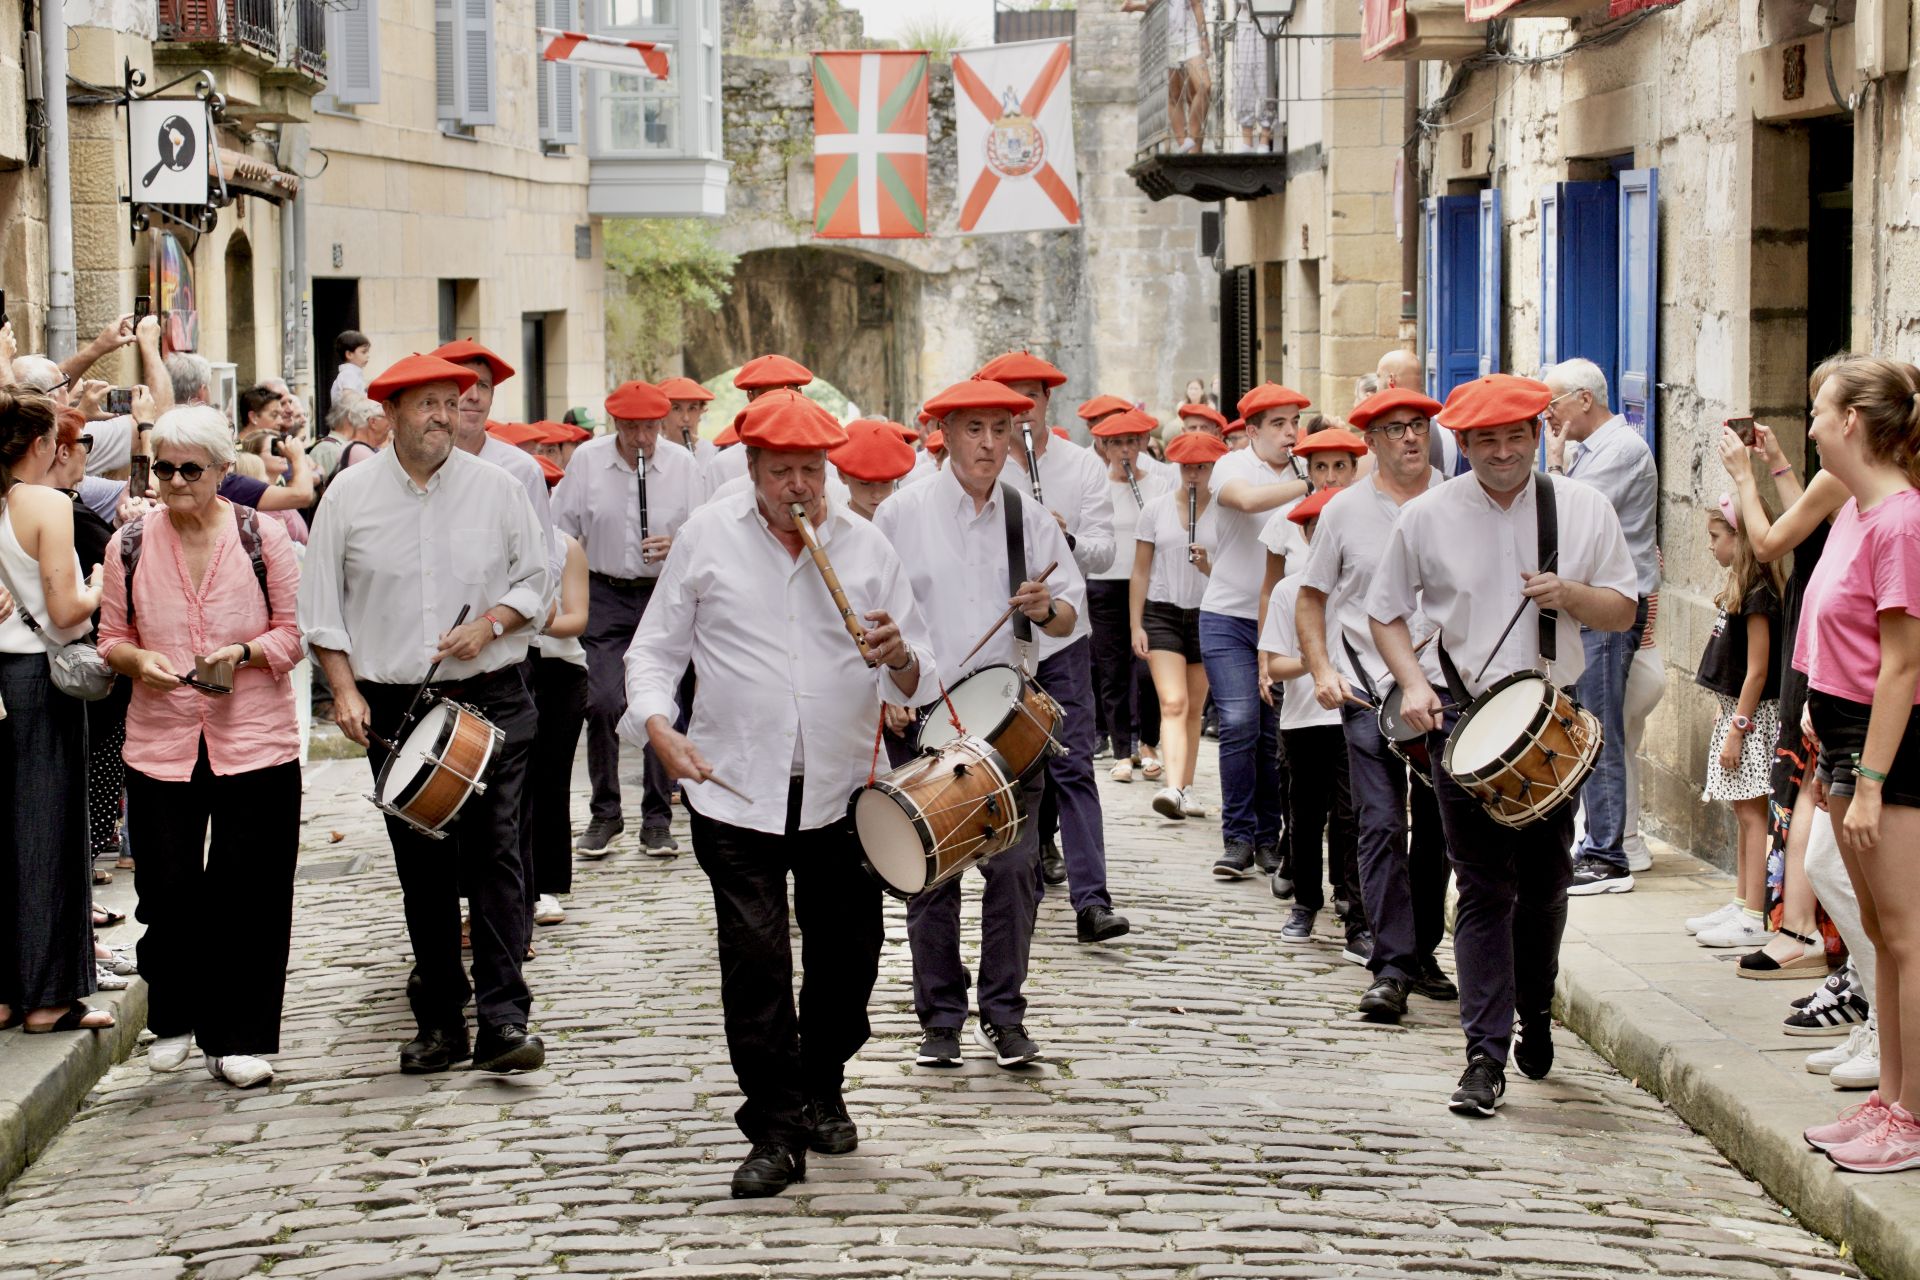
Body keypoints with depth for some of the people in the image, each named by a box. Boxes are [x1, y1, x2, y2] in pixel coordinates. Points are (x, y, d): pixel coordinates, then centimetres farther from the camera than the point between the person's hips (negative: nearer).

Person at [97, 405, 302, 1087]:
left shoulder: (264, 538, 1)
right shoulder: (130, 545, 6)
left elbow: (294, 631, 3)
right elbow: (112, 637, 12)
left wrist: (243, 653, -16)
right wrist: (140, 660, -10)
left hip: (254, 741, -2)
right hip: (159, 742, 2)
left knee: (247, 894, 0)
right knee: (167, 889, 2)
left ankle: (238, 1037, 11)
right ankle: (175, 1019, 25)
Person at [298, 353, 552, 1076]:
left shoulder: (495, 489, 3)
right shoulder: (350, 495, 3)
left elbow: (536, 581, 9)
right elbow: (322, 609, 7)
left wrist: (491, 623, -10)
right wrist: (345, 690, -3)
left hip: (490, 699, -1)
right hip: (394, 708, 1)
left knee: (494, 853, -9)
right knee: (421, 867, 6)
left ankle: (503, 1019, -9)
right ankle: (439, 1022, 14)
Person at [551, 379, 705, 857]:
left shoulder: (682, 464, 0)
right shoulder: (586, 461, 0)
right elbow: (561, 531, 6)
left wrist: (677, 546, -16)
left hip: (665, 596, 0)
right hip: (604, 596, 0)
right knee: (602, 703, -10)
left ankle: (656, 820, 9)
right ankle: (604, 813, 5)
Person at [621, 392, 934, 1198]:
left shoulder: (865, 547, 4)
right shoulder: (708, 536, 1)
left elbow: (918, 680, 6)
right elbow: (655, 648, 6)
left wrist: (899, 660, -19)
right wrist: (658, 724, -13)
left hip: (842, 789, 2)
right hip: (735, 791, -2)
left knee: (846, 955, 10)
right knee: (754, 962, -8)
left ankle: (821, 1092, 33)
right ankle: (775, 1131, -1)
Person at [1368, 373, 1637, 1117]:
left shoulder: (1583, 509, 3)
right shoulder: (1427, 516, 1)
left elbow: (1624, 612, 7)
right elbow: (1387, 612, 10)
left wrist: (1570, 594, -13)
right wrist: (1412, 684, -6)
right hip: (1462, 719, -1)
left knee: (1544, 883, 11)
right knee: (1484, 887, -6)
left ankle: (1535, 1013, 36)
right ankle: (1486, 1055, -6)